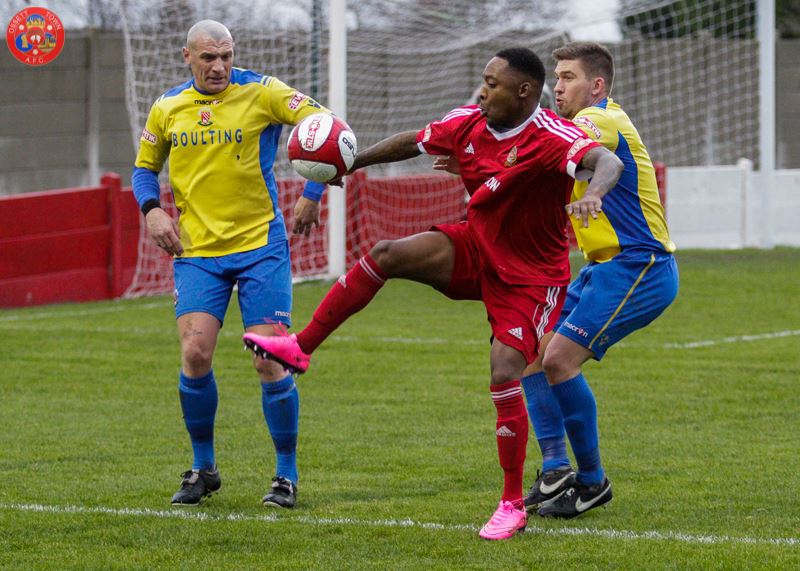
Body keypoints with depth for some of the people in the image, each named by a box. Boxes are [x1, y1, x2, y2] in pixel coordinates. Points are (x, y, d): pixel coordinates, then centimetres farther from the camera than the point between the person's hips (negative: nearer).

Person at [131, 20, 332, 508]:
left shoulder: (260, 93, -5)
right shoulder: (167, 108, 7)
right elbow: (145, 167, 21)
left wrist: (313, 194, -16)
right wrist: (152, 210, 1)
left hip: (261, 247, -3)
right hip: (197, 250, 3)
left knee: (269, 360, -7)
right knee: (195, 353, -10)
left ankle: (288, 476, 8)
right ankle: (203, 468, 9)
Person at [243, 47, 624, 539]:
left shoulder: (551, 139, -26)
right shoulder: (470, 124, -5)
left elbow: (609, 163, -43)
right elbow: (412, 142, 12)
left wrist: (593, 194, -65)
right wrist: (351, 164, 17)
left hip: (529, 278, -6)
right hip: (476, 247, 6)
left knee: (505, 374, -19)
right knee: (386, 254, -13)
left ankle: (514, 506, -5)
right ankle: (299, 349, -4)